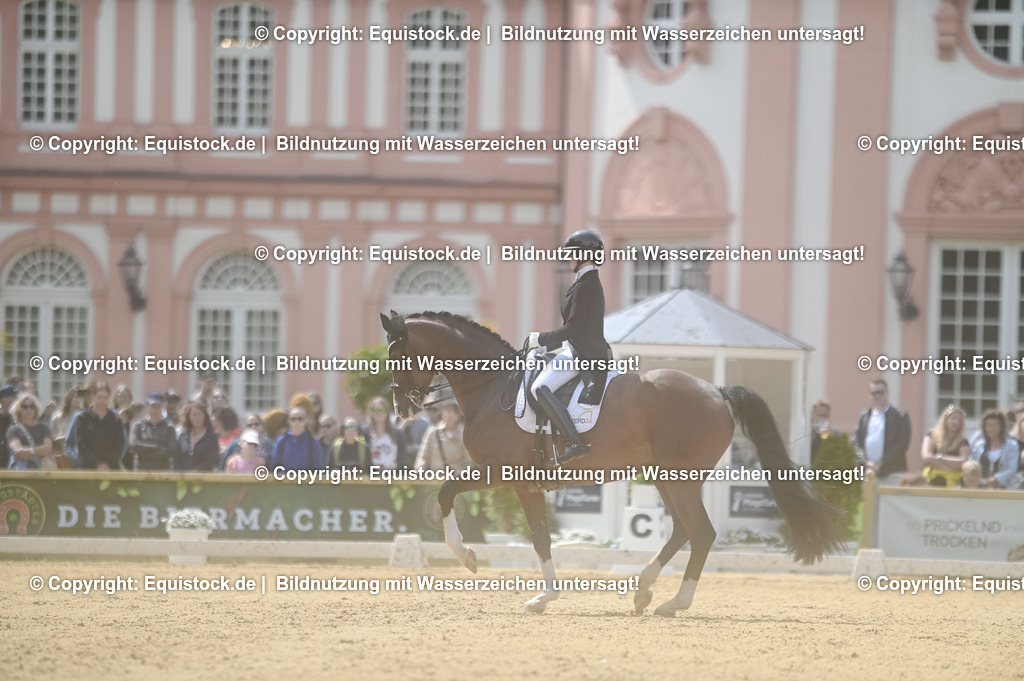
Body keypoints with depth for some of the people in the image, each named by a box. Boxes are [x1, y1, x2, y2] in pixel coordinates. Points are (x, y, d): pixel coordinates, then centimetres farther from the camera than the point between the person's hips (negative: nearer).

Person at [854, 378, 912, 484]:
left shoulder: (900, 416, 2)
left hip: (892, 475, -4)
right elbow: (856, 443, 9)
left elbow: (903, 444, -5)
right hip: (868, 473, 4)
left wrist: (881, 464, -11)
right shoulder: (864, 417, 14)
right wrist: (866, 462, -9)